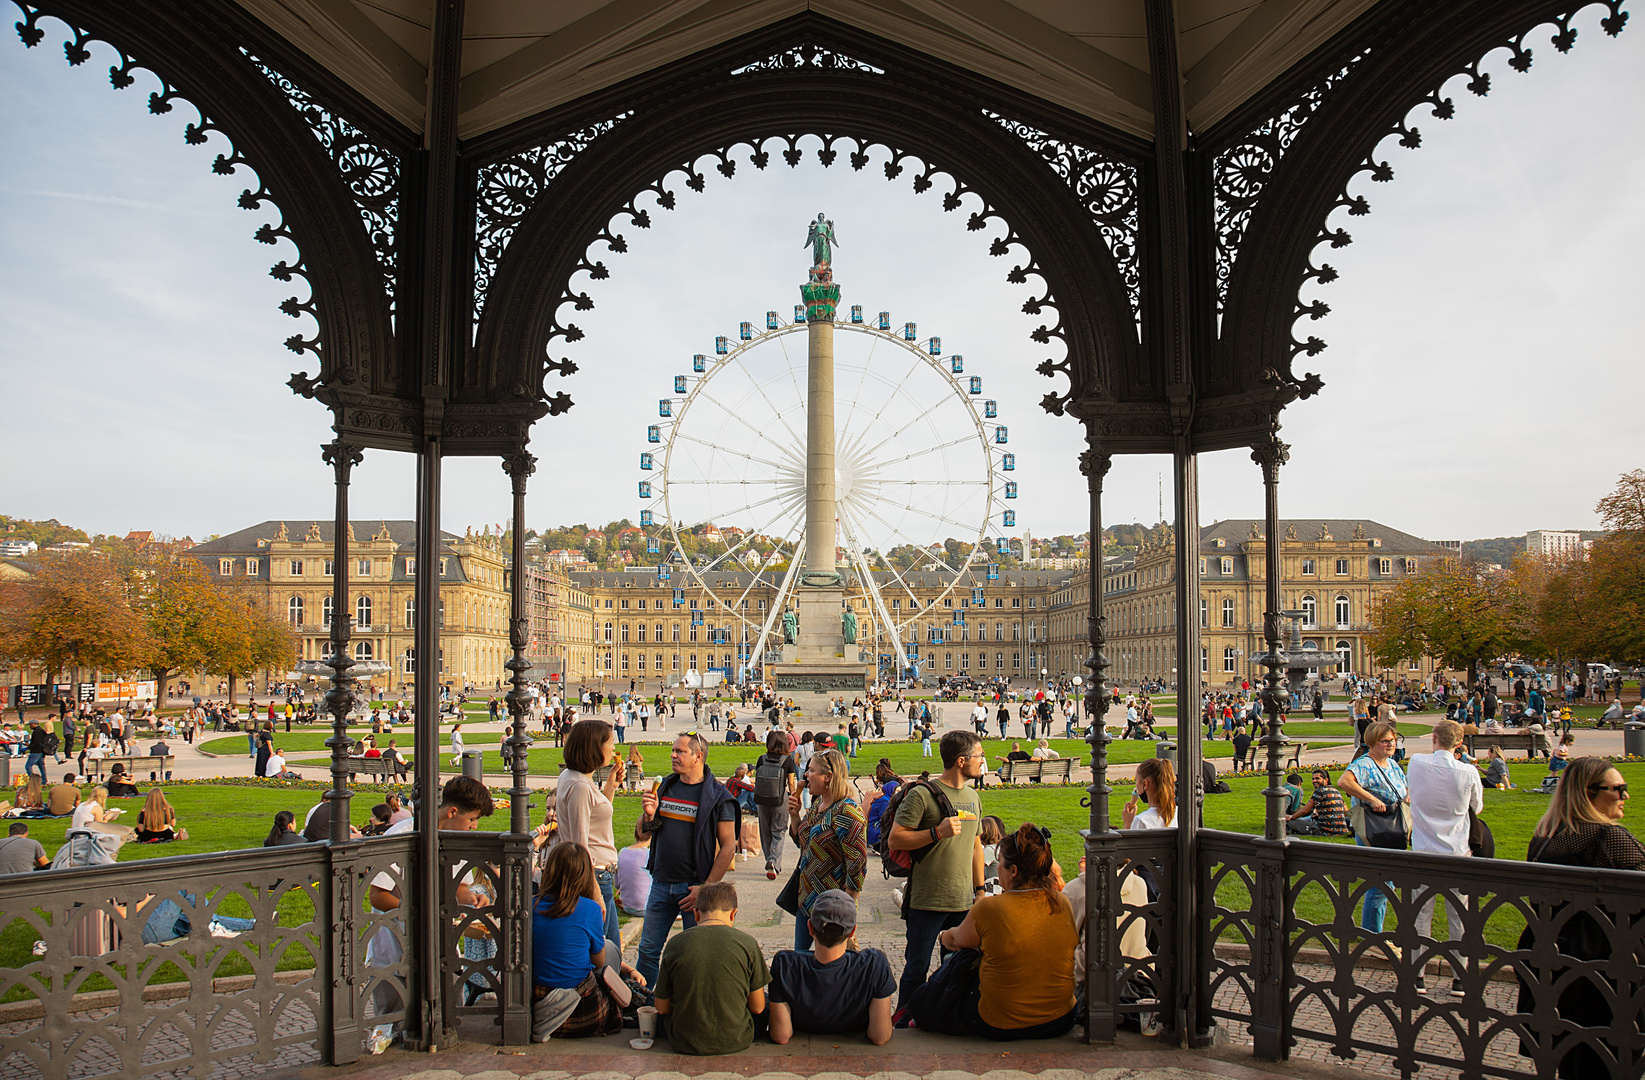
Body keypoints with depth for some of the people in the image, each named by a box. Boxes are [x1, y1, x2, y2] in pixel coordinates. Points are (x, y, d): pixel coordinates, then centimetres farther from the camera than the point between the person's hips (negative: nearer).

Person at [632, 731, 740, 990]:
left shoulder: (717, 796, -7)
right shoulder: (664, 787, 9)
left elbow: (728, 847, -10)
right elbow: (641, 834, 14)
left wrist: (706, 888, -14)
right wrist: (648, 815, -7)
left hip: (694, 886, -5)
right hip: (661, 883, 5)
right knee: (648, 949, 9)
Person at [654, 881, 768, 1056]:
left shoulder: (676, 943, -8)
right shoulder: (747, 943, -10)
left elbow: (662, 1008, 1)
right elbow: (757, 1007, -2)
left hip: (685, 1044, 1)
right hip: (735, 1042, -1)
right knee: (767, 1001, 27)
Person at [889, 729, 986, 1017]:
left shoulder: (973, 797, 12)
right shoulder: (922, 795, -11)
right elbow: (895, 840, -14)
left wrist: (980, 890, 19)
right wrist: (937, 833, -22)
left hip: (964, 902, 6)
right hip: (927, 903, -6)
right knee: (917, 970, 4)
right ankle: (902, 1026, 21)